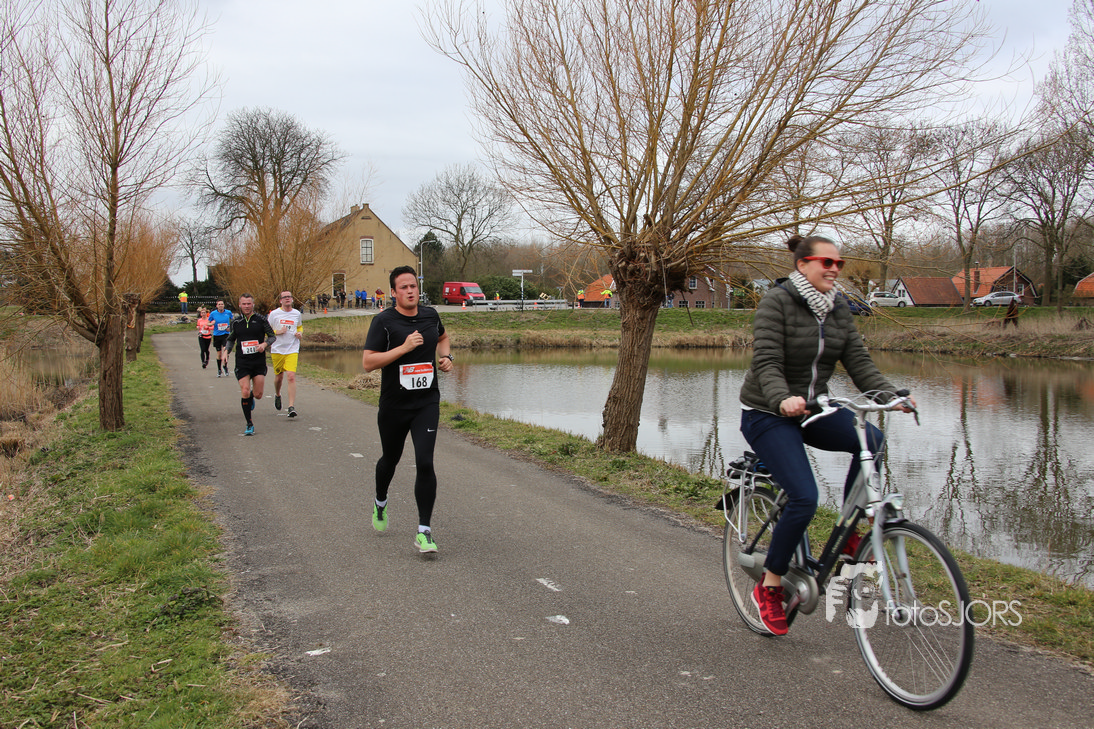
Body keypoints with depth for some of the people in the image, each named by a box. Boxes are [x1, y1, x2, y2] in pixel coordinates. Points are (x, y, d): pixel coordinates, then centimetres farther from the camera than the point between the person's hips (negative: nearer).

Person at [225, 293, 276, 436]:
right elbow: (231, 339, 19)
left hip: (259, 361, 0)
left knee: (258, 395, 0)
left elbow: (272, 336, 6)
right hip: (242, 362, 0)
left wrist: (264, 344, -13)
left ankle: (251, 398, 39)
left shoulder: (261, 319, 0)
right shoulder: (235, 321, 5)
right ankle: (249, 424, 2)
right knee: (245, 393, -11)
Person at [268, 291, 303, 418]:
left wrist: (300, 333, 4)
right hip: (277, 350, 0)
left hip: (292, 350, 0)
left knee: (291, 377, -15)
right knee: (279, 376, 12)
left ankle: (292, 407, -15)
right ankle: (277, 395, 45)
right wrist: (277, 332, -13)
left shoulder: (297, 314, 7)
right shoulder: (274, 314, 0)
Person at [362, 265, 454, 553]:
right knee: (390, 459, 19)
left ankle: (424, 532, -5)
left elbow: (442, 337, 27)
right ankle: (380, 503, 51)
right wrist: (404, 347, -23)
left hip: (427, 403, 1)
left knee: (425, 462, -13)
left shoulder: (430, 315, 4)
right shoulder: (384, 321, -10)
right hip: (393, 405, -1)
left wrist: (446, 356, 7)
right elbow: (367, 362, -17)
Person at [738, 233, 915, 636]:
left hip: (813, 409, 6)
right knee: (804, 498, -21)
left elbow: (859, 362, -1)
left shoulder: (839, 309, 6)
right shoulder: (776, 302, -14)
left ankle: (850, 531, -5)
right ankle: (769, 587, -1)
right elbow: (766, 364, -24)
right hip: (768, 414, -6)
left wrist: (893, 395, -17)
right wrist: (783, 399, -43)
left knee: (872, 438, -23)